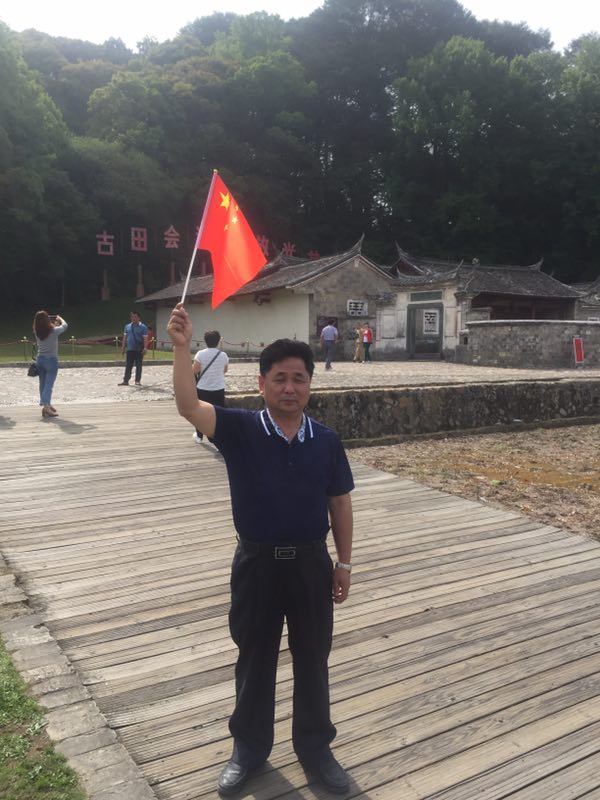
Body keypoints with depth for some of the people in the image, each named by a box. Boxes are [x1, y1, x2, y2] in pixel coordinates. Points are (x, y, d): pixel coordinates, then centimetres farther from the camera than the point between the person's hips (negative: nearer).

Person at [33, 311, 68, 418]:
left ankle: (47, 405, 27)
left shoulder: (37, 332, -2)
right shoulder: (53, 331, -14)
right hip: (51, 360, -6)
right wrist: (60, 318, 22)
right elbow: (65, 325, 4)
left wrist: (54, 324, 20)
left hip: (40, 359, 6)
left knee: (43, 384, 14)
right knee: (49, 384, -8)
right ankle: (45, 406, -19)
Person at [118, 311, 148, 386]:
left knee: (138, 365, 4)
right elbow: (125, 337, 13)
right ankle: (126, 381, 7)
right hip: (130, 349, 4)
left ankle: (138, 381, 11)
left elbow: (145, 338, -7)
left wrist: (145, 348, -15)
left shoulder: (143, 327, -3)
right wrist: (123, 347, 9)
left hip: (139, 350, -4)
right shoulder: (127, 326, 11)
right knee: (128, 366, 5)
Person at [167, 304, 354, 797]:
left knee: (312, 659, 16)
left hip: (311, 562, 1)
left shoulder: (326, 441, -4)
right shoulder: (240, 430, -10)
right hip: (256, 562, -1)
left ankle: (315, 747, 37)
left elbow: (340, 504, 3)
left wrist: (343, 562, 4)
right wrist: (182, 347, -36)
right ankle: (249, 749, 38)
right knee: (254, 660, 16)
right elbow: (189, 407, -25)